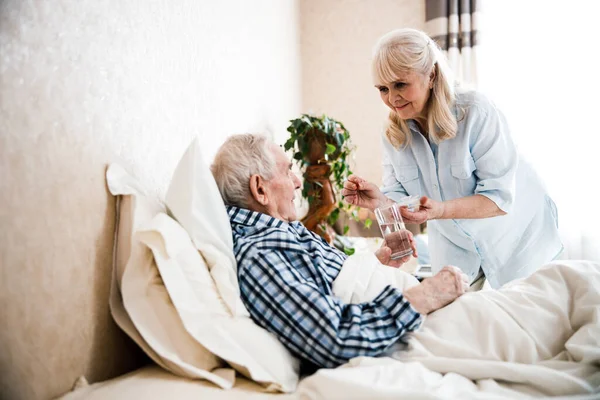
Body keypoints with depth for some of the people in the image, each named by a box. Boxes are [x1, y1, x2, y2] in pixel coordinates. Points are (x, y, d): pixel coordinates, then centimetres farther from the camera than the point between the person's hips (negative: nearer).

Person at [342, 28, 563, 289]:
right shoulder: (393, 133, -12)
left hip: (518, 236, -3)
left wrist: (441, 210, -45)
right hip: (455, 242, 4)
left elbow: (500, 198, -29)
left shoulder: (476, 112, -27)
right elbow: (401, 200, -10)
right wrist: (380, 202, -33)